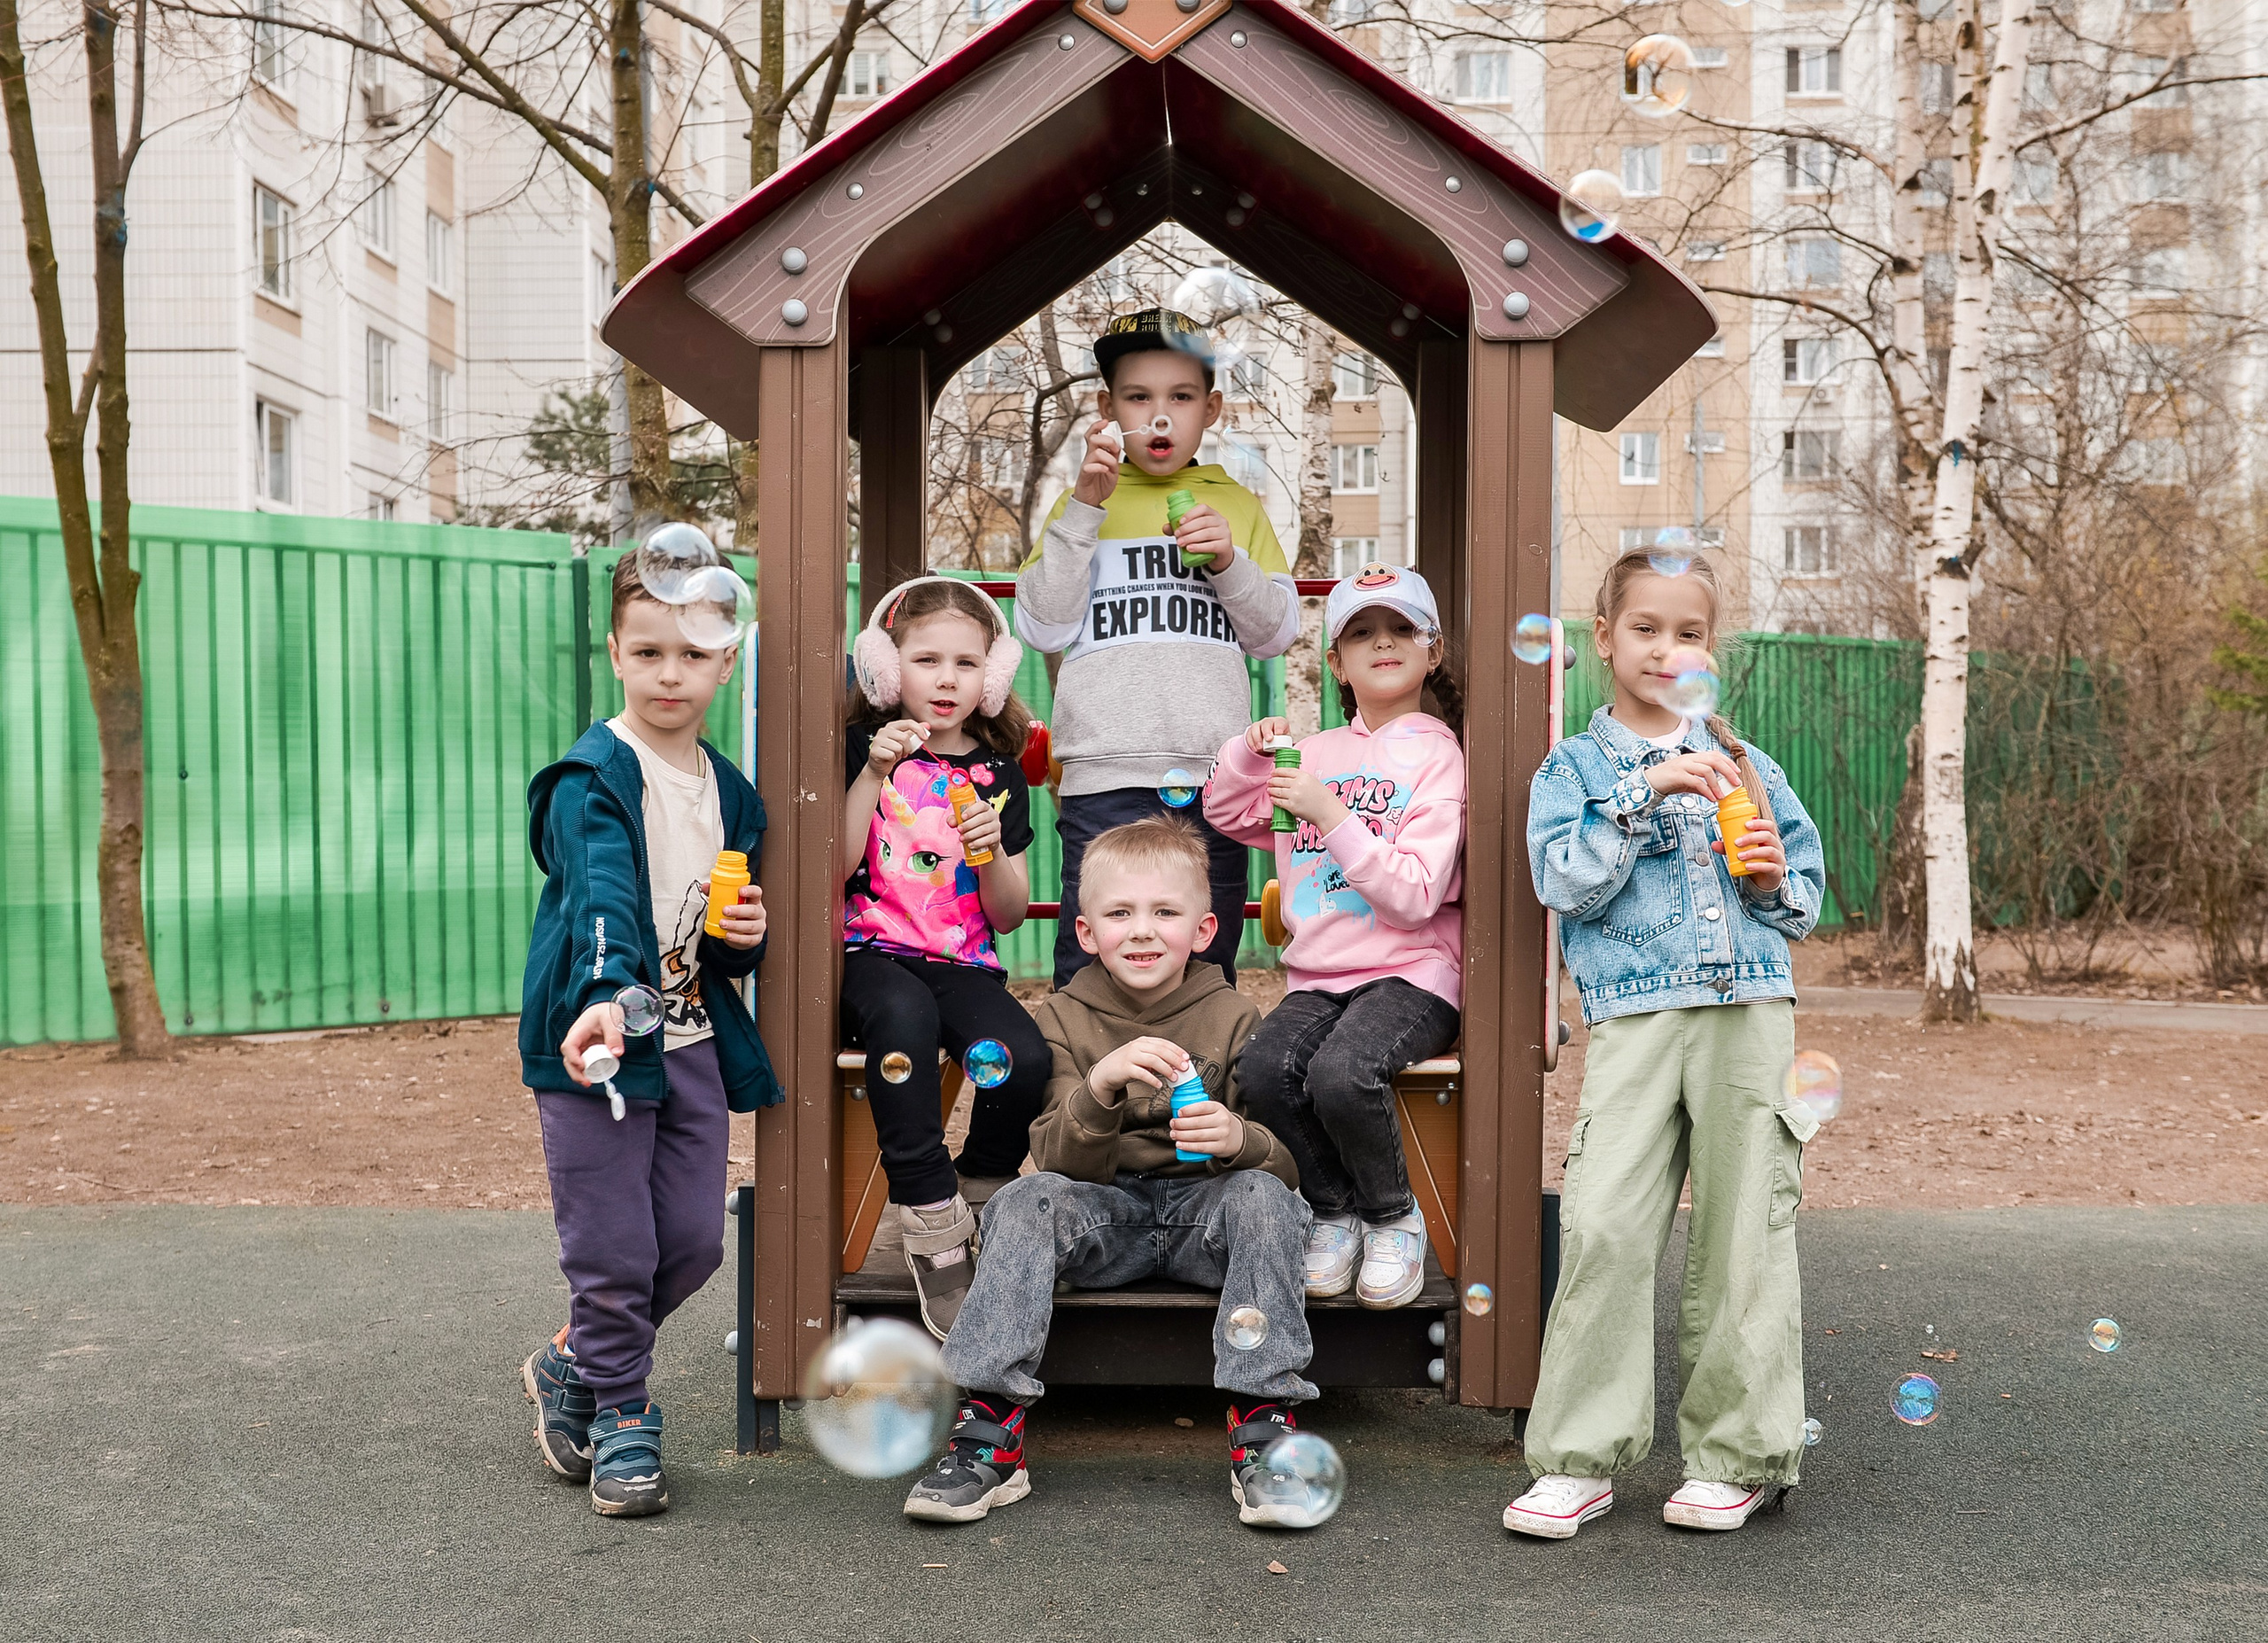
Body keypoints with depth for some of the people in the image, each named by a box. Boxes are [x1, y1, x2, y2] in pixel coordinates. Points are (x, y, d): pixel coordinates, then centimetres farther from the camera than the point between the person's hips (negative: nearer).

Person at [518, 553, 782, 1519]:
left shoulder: (729, 792, 11)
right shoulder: (593, 778, -11)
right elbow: (602, 894, -29)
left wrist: (748, 935, -1)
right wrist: (607, 994, -45)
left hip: (691, 1040, 6)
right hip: (597, 1036, -6)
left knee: (695, 1238, 8)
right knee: (614, 1248, -2)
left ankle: (573, 1364, 31)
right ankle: (618, 1412, 19)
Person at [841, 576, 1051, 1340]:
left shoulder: (999, 774, 12)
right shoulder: (865, 748, 5)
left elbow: (1007, 917, 10)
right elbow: (832, 869, -7)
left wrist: (992, 855, -10)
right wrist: (875, 775, -14)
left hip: (964, 963, 3)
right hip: (874, 950, -3)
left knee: (1025, 1059, -28)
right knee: (905, 1018, -39)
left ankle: (977, 1199, 2)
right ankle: (935, 1230, -29)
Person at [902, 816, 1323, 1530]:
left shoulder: (1231, 1018, -1)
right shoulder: (1063, 1018, 1)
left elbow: (1285, 1161, -8)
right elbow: (1056, 1159, -10)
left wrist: (1240, 1139, -33)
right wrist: (1098, 1088, -32)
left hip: (1201, 1207, 0)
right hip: (1103, 1215, 1)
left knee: (1263, 1196, -31)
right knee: (1025, 1201, -28)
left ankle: (1263, 1426, -29)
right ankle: (990, 1430, -28)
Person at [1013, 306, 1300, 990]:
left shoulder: (1237, 505, 17)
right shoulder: (1084, 501, 12)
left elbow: (1277, 632, 11)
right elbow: (1043, 628, 0)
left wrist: (1229, 563, -6)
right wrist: (1084, 510, -7)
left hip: (1215, 772, 2)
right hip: (1107, 773, -2)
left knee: (1207, 968, 6)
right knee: (1089, 968, -5)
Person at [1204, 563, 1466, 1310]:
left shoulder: (1435, 754, -1)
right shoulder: (1316, 753, 16)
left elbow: (1416, 897, -11)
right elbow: (1225, 813, 25)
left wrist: (1332, 815, -17)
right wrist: (1250, 750, 6)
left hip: (1409, 974, -4)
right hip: (1317, 977, 5)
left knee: (1341, 1073, -33)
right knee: (1265, 1066, -27)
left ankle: (1394, 1218, -5)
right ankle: (1333, 1209, -1)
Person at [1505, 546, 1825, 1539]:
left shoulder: (1743, 766, 16)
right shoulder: (1573, 767, 10)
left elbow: (1807, 897, 20)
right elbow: (1567, 884, -6)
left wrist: (1773, 879, -2)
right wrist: (1647, 793, -12)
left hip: (1749, 1010, 2)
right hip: (1634, 1017, -2)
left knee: (1743, 1234, 1)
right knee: (1602, 1225, -12)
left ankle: (1734, 1456, 12)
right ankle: (1581, 1459, -1)